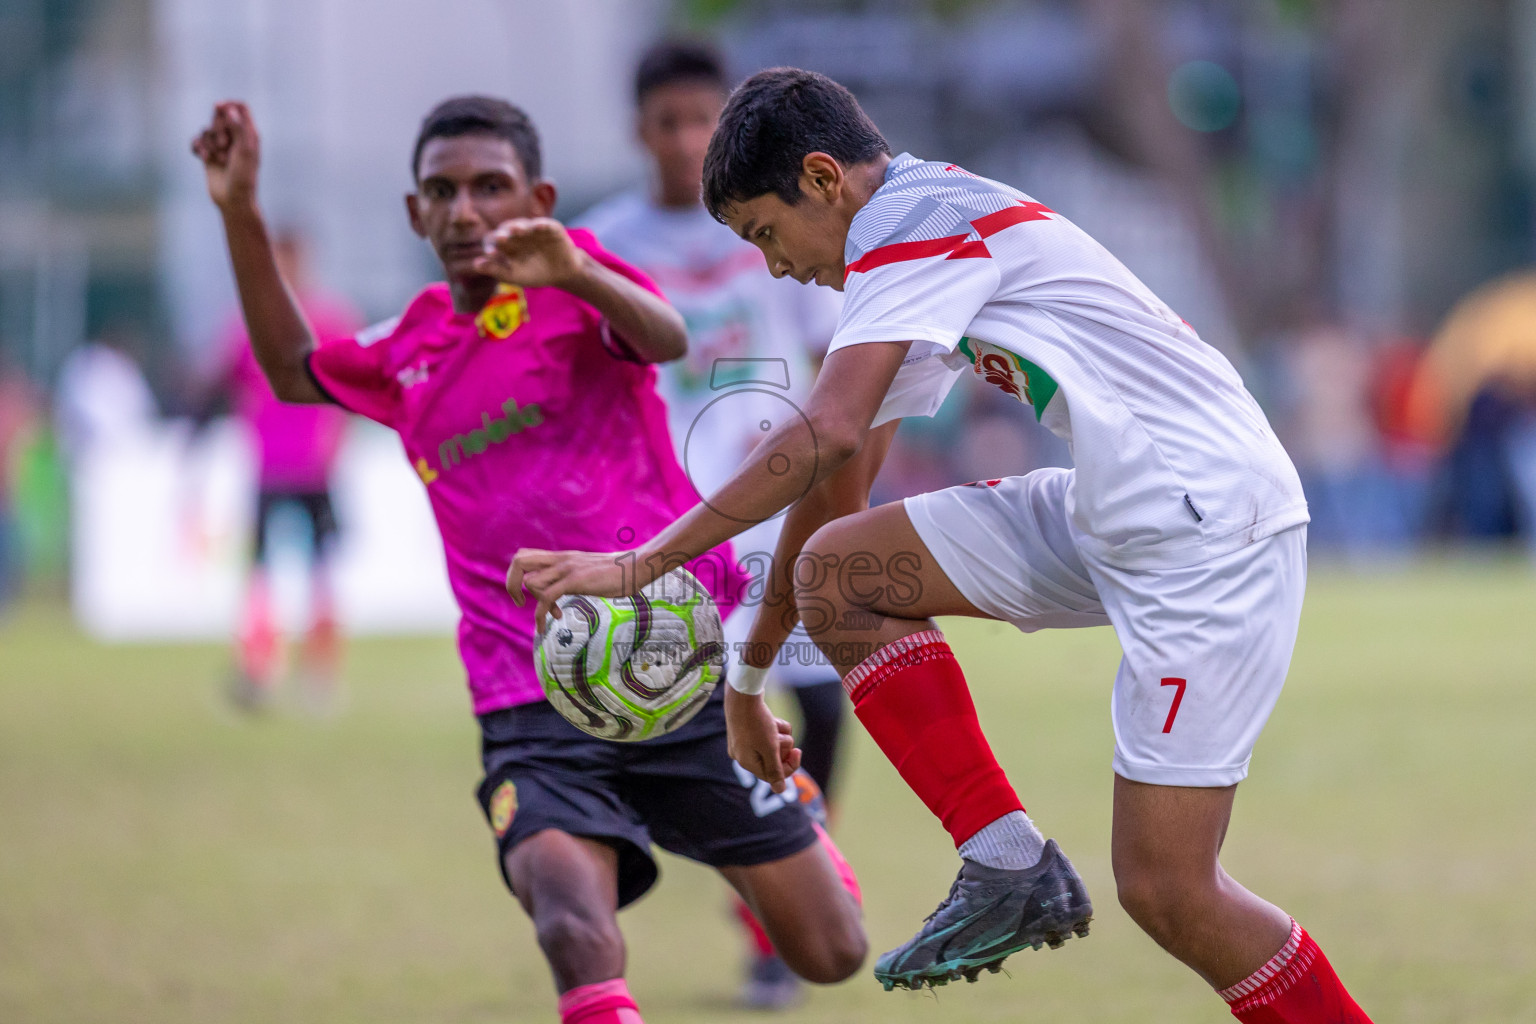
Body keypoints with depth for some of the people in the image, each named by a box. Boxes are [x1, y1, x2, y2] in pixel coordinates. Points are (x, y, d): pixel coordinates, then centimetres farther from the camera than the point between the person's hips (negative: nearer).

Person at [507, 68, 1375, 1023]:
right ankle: (1008, 865, 3)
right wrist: (747, 678, 28)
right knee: (837, 568, 4)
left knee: (1165, 890, -12)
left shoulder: (911, 221, -12)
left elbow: (828, 436, -25)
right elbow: (833, 477, 24)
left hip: (1213, 530, -10)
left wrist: (642, 565, -22)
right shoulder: (929, 234, 18)